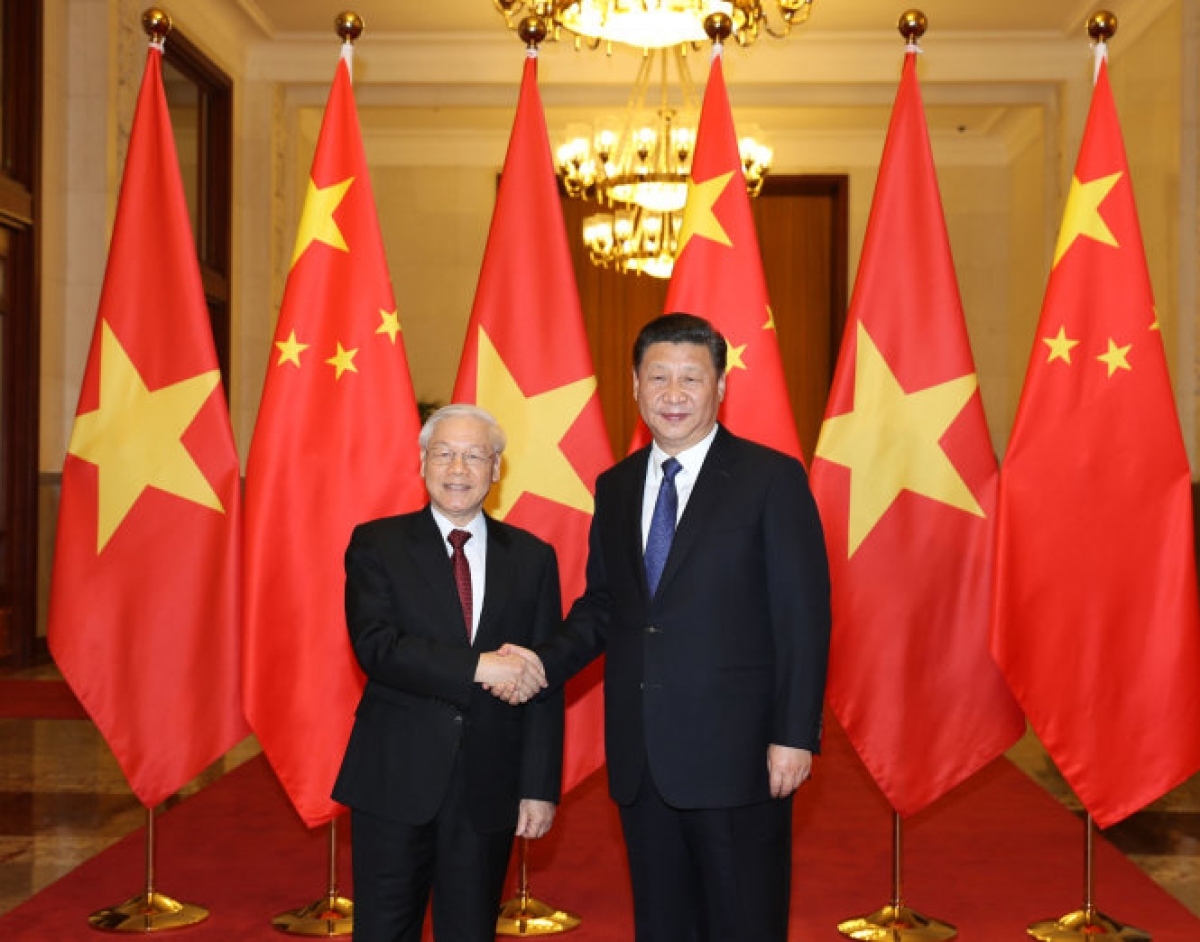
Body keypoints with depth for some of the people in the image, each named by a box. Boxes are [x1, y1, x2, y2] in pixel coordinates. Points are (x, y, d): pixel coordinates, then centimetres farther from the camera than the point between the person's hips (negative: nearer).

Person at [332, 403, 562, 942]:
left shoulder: (532, 558, 5)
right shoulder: (377, 544, 0)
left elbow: (543, 684, 3)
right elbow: (376, 648, -15)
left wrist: (540, 787, -2)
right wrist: (479, 666, -23)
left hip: (489, 788, 2)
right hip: (394, 779, -1)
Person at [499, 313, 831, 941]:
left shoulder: (772, 478, -5)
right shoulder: (615, 487, 11)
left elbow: (803, 617, -8)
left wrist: (794, 735, -13)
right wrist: (545, 662, -3)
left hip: (734, 753, -5)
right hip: (641, 759, 5)